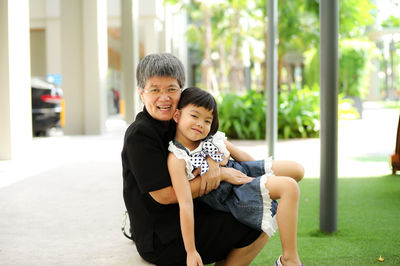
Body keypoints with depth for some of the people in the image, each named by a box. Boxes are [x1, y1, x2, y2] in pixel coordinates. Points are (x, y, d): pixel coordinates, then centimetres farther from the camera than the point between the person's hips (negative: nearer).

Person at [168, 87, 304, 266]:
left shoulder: (214, 138, -6)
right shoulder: (177, 159, -24)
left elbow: (240, 155, 12)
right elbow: (185, 204, -28)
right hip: (228, 198, -8)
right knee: (289, 186, -23)